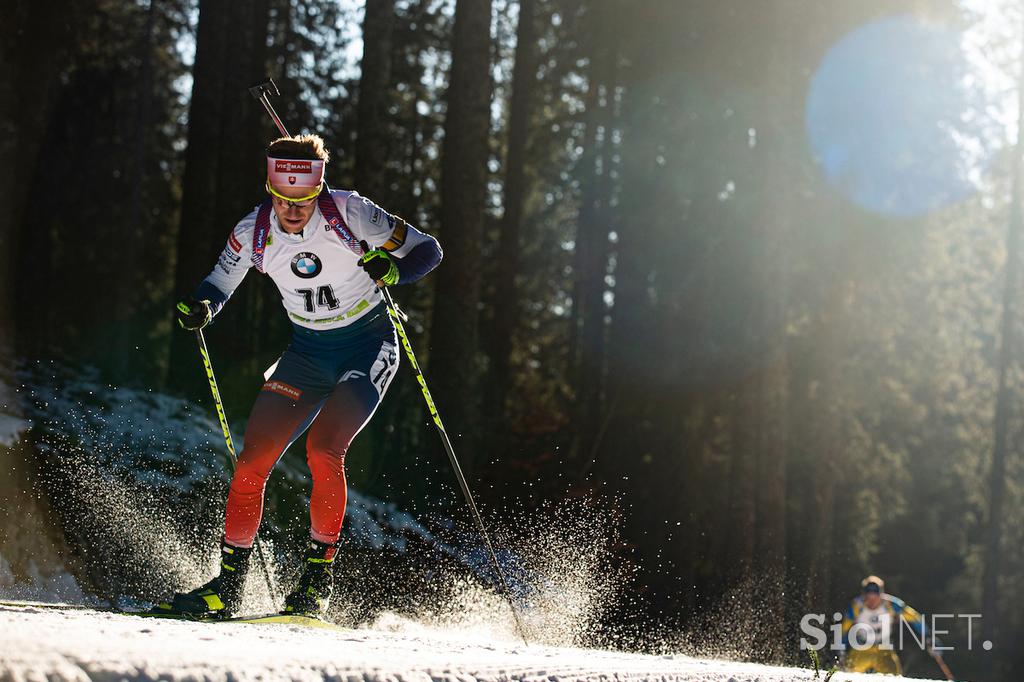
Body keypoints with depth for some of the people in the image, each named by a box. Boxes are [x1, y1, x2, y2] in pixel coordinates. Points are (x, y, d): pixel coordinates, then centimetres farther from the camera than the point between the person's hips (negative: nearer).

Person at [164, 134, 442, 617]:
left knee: (322, 450, -26)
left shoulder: (350, 214, -20)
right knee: (252, 460, -7)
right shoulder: (253, 233, -11)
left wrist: (394, 269, -35)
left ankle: (319, 576, -11)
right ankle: (228, 585, 5)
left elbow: (427, 250, -14)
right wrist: (198, 309, -21)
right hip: (307, 353, 4)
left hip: (368, 347, -4)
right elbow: (218, 285, 2)